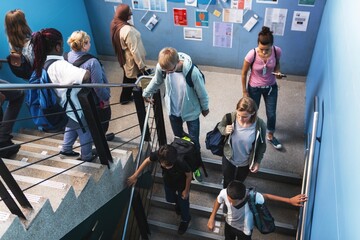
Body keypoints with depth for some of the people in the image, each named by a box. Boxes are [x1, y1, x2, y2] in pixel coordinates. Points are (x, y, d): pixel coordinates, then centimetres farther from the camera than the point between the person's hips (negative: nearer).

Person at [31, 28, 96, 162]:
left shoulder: (43, 63, -7)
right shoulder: (60, 65, -35)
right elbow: (86, 76, -46)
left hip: (62, 107, 8)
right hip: (74, 107, -8)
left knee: (72, 127, 35)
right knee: (85, 132, 18)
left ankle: (66, 149, 49)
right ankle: (87, 156, 37)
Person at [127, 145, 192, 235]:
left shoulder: (182, 163, -46)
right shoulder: (158, 155, -39)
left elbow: (189, 175, -24)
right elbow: (147, 161, -16)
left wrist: (186, 190, -10)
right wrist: (135, 175, -13)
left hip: (181, 184, -3)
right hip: (168, 181, 3)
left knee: (183, 203, 18)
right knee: (170, 199, 27)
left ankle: (185, 220, 50)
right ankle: (178, 202, 64)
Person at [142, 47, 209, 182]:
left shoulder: (192, 72, -36)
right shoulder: (161, 67, -24)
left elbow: (202, 93, -17)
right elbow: (156, 81, 1)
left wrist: (205, 108, -1)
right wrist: (146, 93, 15)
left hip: (191, 111, -3)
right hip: (173, 109, 4)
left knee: (194, 140, 12)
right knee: (178, 134, 24)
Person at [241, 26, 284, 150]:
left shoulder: (277, 51, -21)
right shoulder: (252, 54, -29)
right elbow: (244, 73, -14)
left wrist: (278, 72, -18)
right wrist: (244, 91, -6)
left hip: (271, 87, 2)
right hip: (254, 88, -2)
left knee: (271, 114, 14)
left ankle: (270, 136, 42)